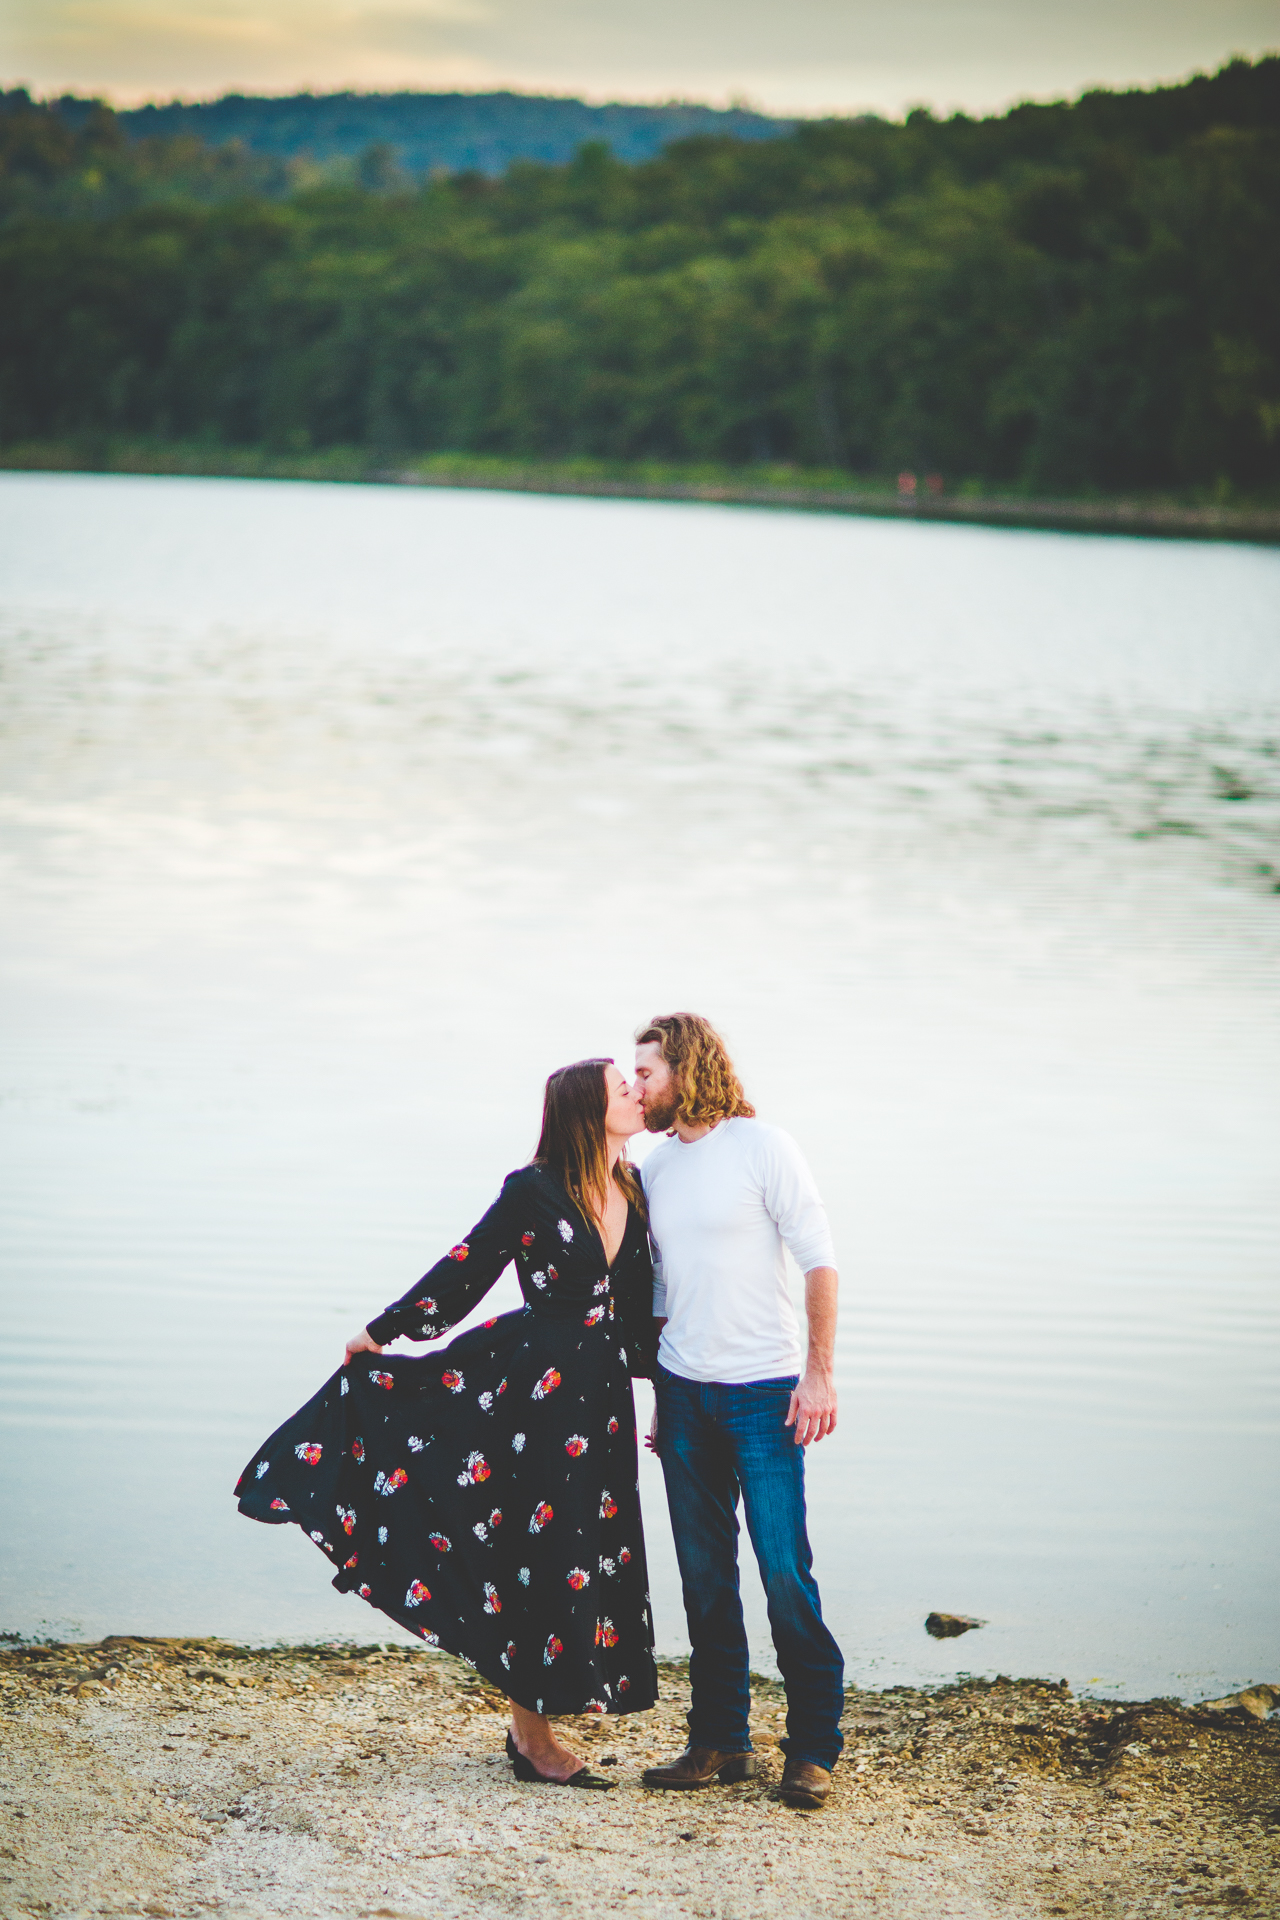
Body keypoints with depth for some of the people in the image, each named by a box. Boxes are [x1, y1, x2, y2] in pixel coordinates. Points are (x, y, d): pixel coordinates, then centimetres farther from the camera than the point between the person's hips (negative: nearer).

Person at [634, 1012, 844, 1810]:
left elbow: (820, 1260, -6)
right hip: (685, 1392, 6)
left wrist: (820, 1372, -13)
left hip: (764, 1393, -5)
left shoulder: (762, 1147, -6)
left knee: (785, 1573, -7)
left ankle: (814, 1749, 3)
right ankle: (721, 1740, 17)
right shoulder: (655, 1167, 11)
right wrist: (658, 1395, 17)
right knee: (705, 1577, 8)